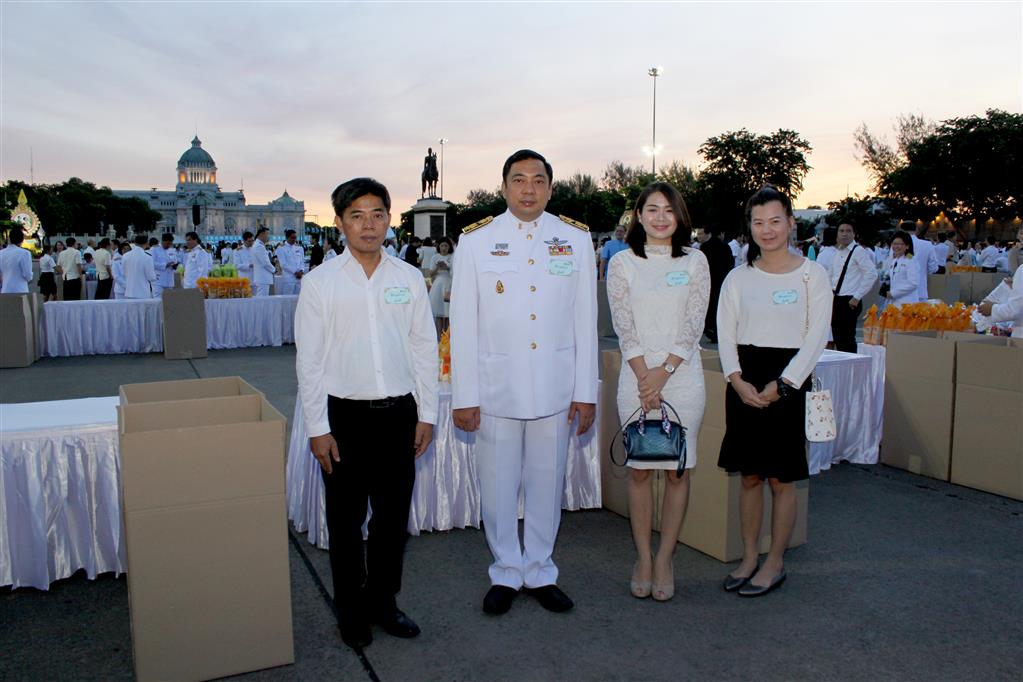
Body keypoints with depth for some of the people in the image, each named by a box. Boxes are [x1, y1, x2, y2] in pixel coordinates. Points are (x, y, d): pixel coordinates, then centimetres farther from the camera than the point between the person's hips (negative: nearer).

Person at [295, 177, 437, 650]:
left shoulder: (409, 278, 3)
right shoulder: (320, 282, -3)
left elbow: (425, 348, 7)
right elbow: (309, 358, -4)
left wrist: (426, 413, 4)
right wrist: (317, 428, -7)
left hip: (399, 412, 2)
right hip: (345, 414, -2)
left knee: (393, 517, 13)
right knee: (346, 520, 11)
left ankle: (383, 601, 33)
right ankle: (351, 611, 29)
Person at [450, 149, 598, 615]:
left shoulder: (576, 240, 5)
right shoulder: (476, 241, 0)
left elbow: (585, 321, 5)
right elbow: (463, 324, -1)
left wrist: (586, 392, 2)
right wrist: (464, 396, -4)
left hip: (556, 387, 1)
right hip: (496, 388, -1)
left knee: (547, 484, 11)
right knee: (498, 488, 8)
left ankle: (540, 572, 30)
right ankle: (506, 573, 28)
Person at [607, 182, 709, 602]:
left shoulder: (695, 262, 5)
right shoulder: (622, 263, 4)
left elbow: (693, 326, -1)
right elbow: (624, 327, -2)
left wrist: (663, 373, -10)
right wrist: (644, 377, -11)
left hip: (682, 376, 0)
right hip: (637, 377, 0)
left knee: (677, 471, 4)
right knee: (639, 469, 4)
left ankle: (665, 559, 16)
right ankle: (643, 558, 17)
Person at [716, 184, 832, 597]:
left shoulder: (811, 274, 0)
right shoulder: (738, 277, 9)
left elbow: (817, 336, -5)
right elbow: (725, 334, 5)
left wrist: (782, 384, -13)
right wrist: (737, 380, -11)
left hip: (787, 381, -3)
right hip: (743, 384, 3)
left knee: (781, 479, 3)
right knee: (749, 476, 10)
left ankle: (775, 563, 17)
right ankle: (749, 558, 22)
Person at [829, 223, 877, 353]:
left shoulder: (859, 251, -10)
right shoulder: (837, 252, 13)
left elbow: (872, 274, -18)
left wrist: (857, 297, -17)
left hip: (849, 302, -7)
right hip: (836, 301, 7)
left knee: (847, 339, -5)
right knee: (838, 338, 11)